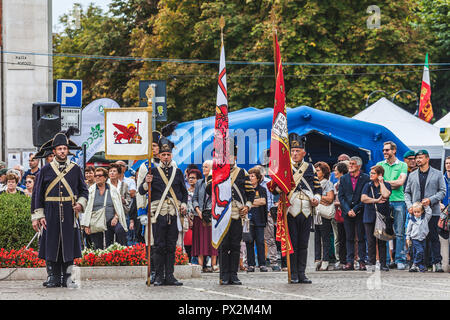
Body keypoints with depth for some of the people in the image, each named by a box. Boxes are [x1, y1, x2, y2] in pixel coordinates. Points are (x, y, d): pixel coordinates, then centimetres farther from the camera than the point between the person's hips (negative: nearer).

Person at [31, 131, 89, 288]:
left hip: (69, 213, 0)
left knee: (69, 245, 0)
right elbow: (38, 193, 6)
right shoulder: (45, 170, 6)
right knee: (51, 245, -2)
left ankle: (67, 278, 6)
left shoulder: (76, 169, 9)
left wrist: (81, 204, -6)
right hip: (51, 214, 0)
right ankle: (53, 278, 4)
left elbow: (84, 191, 14)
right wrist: (38, 216, -1)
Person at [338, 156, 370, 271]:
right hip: (347, 213, 3)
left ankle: (362, 261, 3)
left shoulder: (365, 178, -1)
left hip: (360, 212, -3)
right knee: (349, 238, 4)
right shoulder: (344, 178, 10)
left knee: (361, 238, -1)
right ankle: (349, 262, 5)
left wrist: (355, 209, -10)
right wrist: (348, 210, -6)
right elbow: (341, 196, 6)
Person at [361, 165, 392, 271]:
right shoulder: (368, 186, 11)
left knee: (382, 242, 0)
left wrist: (381, 182, -5)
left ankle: (383, 264, 3)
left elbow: (386, 195, -16)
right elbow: (363, 198, -1)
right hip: (370, 217, 2)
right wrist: (376, 200, -8)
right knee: (371, 242, 0)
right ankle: (372, 264, 5)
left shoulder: (386, 185, 4)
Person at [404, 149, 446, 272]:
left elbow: (442, 191, 3)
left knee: (433, 238, -4)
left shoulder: (437, 174, 7)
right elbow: (407, 192, 15)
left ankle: (437, 263, -3)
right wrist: (409, 205, -2)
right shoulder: (412, 176, 15)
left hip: (432, 211, -3)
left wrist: (430, 200, -13)